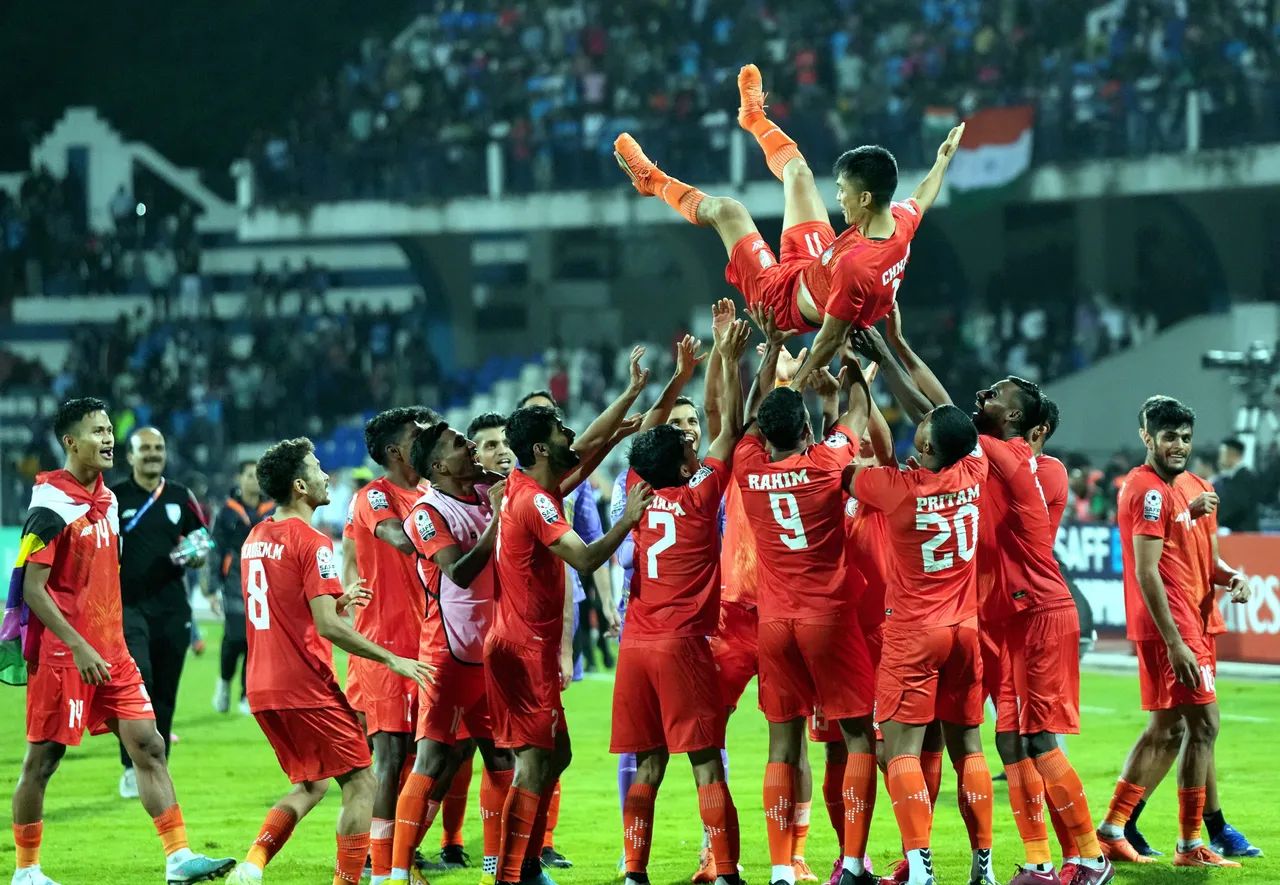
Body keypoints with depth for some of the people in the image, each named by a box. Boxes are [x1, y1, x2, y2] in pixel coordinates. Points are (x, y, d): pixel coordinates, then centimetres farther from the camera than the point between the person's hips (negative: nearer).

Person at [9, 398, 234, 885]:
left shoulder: (108, 500, 11)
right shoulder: (51, 505, -14)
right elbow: (32, 589, -17)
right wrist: (79, 647, -22)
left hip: (110, 654, 8)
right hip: (61, 656, -8)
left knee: (149, 747, 1)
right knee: (42, 759, 2)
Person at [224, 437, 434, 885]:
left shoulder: (255, 539, 12)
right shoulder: (311, 542, -13)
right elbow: (327, 627, -19)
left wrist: (336, 600, 20)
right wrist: (391, 659, -12)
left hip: (263, 691, 8)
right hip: (306, 688, -8)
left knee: (311, 785, 19)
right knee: (361, 782, 2)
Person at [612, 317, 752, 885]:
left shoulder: (640, 492, 6)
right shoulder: (700, 497, -6)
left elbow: (647, 437, 23)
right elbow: (731, 429, 1)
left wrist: (679, 378, 28)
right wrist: (728, 362, 8)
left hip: (637, 645, 5)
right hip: (682, 645, -5)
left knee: (648, 764, 7)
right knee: (705, 762, -6)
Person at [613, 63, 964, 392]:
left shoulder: (854, 266, -45)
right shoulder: (901, 222, -23)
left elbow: (832, 338, -35)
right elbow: (921, 199, 3)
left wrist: (797, 385, -26)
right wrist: (944, 158, 20)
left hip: (785, 299, -7)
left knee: (725, 209, 3)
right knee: (797, 172, 17)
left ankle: (654, 181, 33)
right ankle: (755, 118, 49)